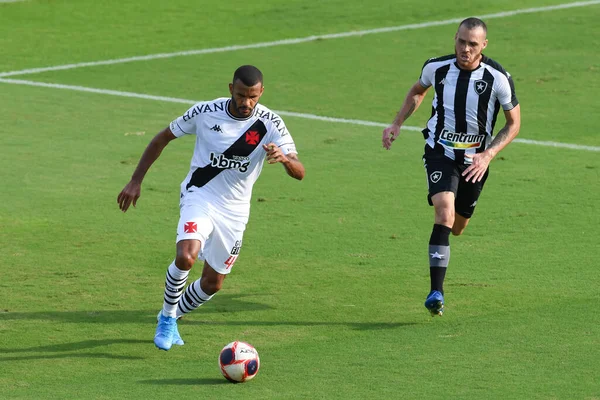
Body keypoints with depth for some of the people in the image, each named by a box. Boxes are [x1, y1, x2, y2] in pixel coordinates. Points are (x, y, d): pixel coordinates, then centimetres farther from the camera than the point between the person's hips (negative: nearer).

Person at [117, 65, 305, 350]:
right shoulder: (206, 112, -12)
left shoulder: (270, 124, -13)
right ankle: (167, 316, -3)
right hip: (200, 195, -2)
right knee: (186, 256, -29)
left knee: (213, 283, 9)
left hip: (234, 209, 2)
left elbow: (299, 173, -20)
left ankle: (171, 319, 37)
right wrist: (136, 181, -1)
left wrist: (284, 158, -44)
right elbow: (163, 138, 2)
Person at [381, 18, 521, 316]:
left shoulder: (498, 78, -15)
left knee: (457, 227, 14)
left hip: (475, 160, 1)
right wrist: (397, 124, 4)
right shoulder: (437, 68, -10)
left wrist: (488, 155, -17)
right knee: (445, 213, -25)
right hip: (440, 152, -1)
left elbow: (514, 123, -4)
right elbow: (418, 91, 15)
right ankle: (436, 292, -27)